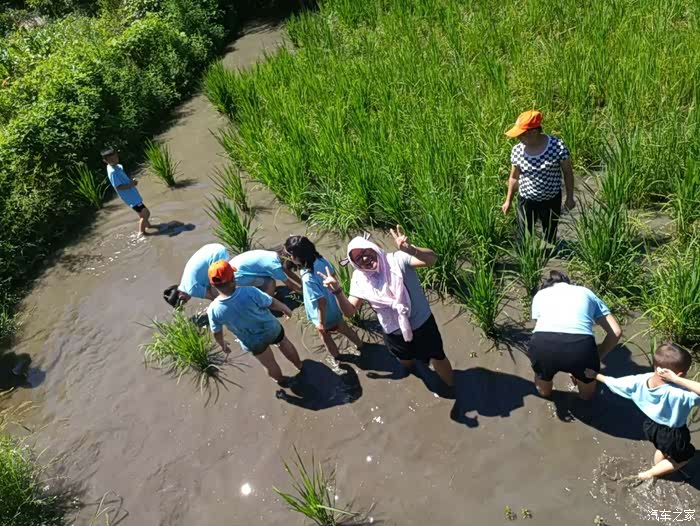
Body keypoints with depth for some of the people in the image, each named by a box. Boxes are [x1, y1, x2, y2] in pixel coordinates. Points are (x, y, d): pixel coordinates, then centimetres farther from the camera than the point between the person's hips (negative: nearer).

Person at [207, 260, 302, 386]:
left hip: (253, 343, 1)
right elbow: (272, 303, -18)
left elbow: (217, 333, -10)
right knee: (285, 344, 34)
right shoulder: (249, 292, -35)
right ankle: (300, 365, 59)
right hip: (271, 328, 0)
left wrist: (222, 344, 12)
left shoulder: (213, 309, -28)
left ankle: (281, 380, 58)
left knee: (269, 364, 30)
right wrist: (284, 308, 4)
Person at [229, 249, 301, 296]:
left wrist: (302, 283, 19)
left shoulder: (275, 255, 3)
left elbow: (289, 272, 16)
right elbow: (290, 285, -10)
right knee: (270, 283, -14)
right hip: (236, 275, -9)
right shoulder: (274, 266, -21)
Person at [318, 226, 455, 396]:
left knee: (437, 359, 17)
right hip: (394, 333, 4)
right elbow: (349, 311, -10)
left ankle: (451, 387, 49)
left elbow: (432, 259, -37)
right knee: (406, 362, 31)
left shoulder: (397, 260, -23)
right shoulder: (360, 280, -11)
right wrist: (337, 290, -29)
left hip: (422, 324, -4)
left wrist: (410, 250, -58)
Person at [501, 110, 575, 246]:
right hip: (526, 200, 1)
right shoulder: (517, 151, -11)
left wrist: (570, 197, 0)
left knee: (550, 237, 17)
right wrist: (508, 200, 9)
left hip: (552, 200, -1)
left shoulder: (557, 146, -18)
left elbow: (568, 172, -5)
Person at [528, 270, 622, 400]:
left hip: (543, 344, 0)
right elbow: (616, 332, 26)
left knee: (543, 391, 36)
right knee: (587, 395, 35)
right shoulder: (586, 293, 34)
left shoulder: (540, 295, 34)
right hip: (580, 345, 0)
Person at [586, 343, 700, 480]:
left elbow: (614, 382, -10)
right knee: (684, 456, 28)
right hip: (673, 435, -5)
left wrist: (595, 375, 6)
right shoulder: (678, 393, -41)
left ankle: (657, 469, 58)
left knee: (663, 449, 37)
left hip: (651, 426, 5)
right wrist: (677, 380, -50)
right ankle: (650, 474, 34)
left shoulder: (640, 381, -24)